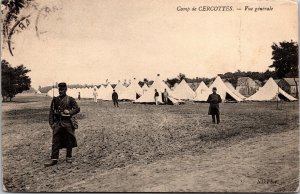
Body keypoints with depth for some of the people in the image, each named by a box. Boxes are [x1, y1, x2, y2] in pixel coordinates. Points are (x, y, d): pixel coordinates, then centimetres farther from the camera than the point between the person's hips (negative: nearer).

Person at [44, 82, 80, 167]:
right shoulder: (55, 100, 8)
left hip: (68, 123, -2)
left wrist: (69, 112, -16)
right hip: (57, 123, 2)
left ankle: (69, 157, 21)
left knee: (69, 141, 7)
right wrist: (51, 123, 1)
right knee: (55, 142, -1)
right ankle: (54, 159, 3)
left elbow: (77, 109, 0)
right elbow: (51, 112, 8)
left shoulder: (70, 99, 1)